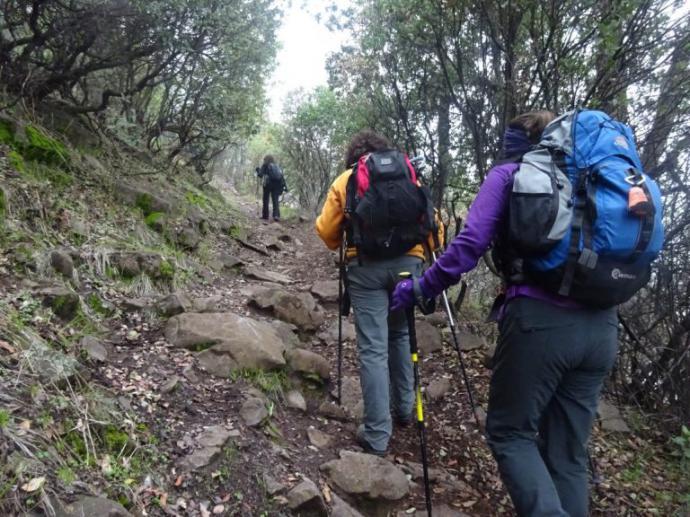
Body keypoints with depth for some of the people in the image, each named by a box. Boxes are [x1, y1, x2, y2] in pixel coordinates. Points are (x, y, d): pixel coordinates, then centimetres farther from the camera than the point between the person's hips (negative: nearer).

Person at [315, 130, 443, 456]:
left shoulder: (345, 180, 13)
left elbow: (326, 229, 9)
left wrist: (342, 246, 27)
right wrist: (432, 255, 22)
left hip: (366, 265, -2)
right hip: (408, 262, 3)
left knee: (373, 348, -2)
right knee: (401, 335, 22)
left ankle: (377, 435, 0)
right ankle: (404, 409, 30)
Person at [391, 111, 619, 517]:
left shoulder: (509, 174, 5)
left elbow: (470, 244, -7)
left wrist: (421, 289, 1)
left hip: (539, 320, -5)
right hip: (602, 326, 6)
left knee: (510, 432, 10)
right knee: (569, 451, 13)